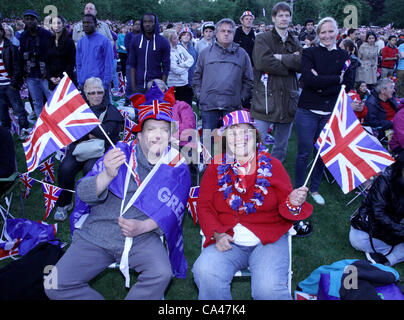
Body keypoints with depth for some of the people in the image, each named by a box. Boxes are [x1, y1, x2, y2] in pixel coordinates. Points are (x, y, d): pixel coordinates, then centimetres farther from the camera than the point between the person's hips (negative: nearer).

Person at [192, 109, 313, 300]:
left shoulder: (272, 165, 7)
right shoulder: (216, 167, 8)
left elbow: (284, 208, 6)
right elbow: (204, 205, 5)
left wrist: (292, 203, -19)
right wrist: (216, 233, -11)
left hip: (269, 240, -1)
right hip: (228, 240, 1)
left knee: (269, 288, -26)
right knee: (205, 273, -26)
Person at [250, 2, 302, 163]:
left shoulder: (294, 43, 17)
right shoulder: (263, 39, 2)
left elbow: (302, 63, -1)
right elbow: (263, 62, -15)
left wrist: (281, 57, -10)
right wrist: (290, 62, -6)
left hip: (288, 98, 5)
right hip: (266, 97, -5)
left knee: (281, 146, 13)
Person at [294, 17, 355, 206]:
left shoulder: (344, 56, 8)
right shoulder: (309, 53, 0)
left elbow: (347, 87, -1)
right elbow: (309, 80, -16)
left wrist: (322, 84, -13)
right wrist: (337, 79, -11)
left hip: (331, 112, 3)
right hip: (308, 111, -3)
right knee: (304, 152, 2)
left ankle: (314, 189, 27)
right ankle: (298, 189, 19)